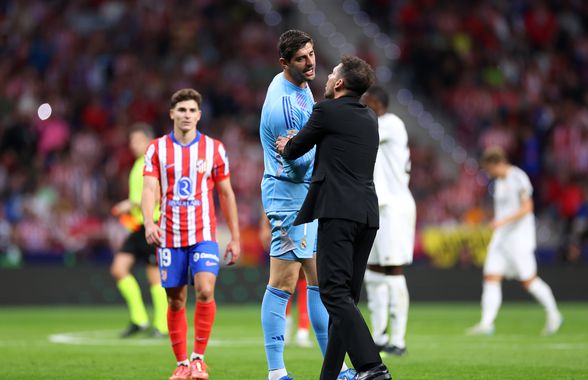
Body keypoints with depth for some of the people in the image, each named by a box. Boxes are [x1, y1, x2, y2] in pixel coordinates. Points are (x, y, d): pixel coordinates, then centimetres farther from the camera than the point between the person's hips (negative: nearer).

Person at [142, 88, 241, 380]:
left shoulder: (214, 149, 4)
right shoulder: (157, 149, 3)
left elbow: (226, 194, 10)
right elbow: (149, 189, -6)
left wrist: (235, 238, 8)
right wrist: (149, 223, -25)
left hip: (203, 235, -1)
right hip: (169, 237, 1)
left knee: (205, 292, -19)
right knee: (176, 302, 4)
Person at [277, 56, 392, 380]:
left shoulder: (327, 110, -2)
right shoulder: (369, 119, 20)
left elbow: (294, 150, 9)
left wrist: (285, 147, 31)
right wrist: (294, 143, 43)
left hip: (339, 212, -8)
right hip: (367, 215, 8)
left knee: (334, 292, -13)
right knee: (346, 297, 10)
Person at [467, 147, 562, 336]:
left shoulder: (518, 178, -11)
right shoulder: (499, 182, 14)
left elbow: (526, 208, -17)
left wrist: (503, 221, -26)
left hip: (519, 237, -8)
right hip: (501, 237, 8)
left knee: (528, 280, -5)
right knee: (491, 278, -4)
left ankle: (553, 314, 14)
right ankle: (486, 323, -9)